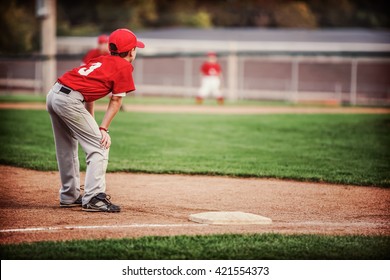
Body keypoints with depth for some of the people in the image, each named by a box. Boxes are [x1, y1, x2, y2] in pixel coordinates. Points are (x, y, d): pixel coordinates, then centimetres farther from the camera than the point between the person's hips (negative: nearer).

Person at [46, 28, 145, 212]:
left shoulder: (102, 60, 25)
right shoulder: (124, 66, 3)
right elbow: (115, 101, 0)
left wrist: (92, 126, 21)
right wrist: (103, 129, 1)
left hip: (53, 94, 9)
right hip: (70, 100, -9)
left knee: (67, 148, 22)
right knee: (100, 146, -3)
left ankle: (69, 196, 31)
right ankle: (93, 198, -11)